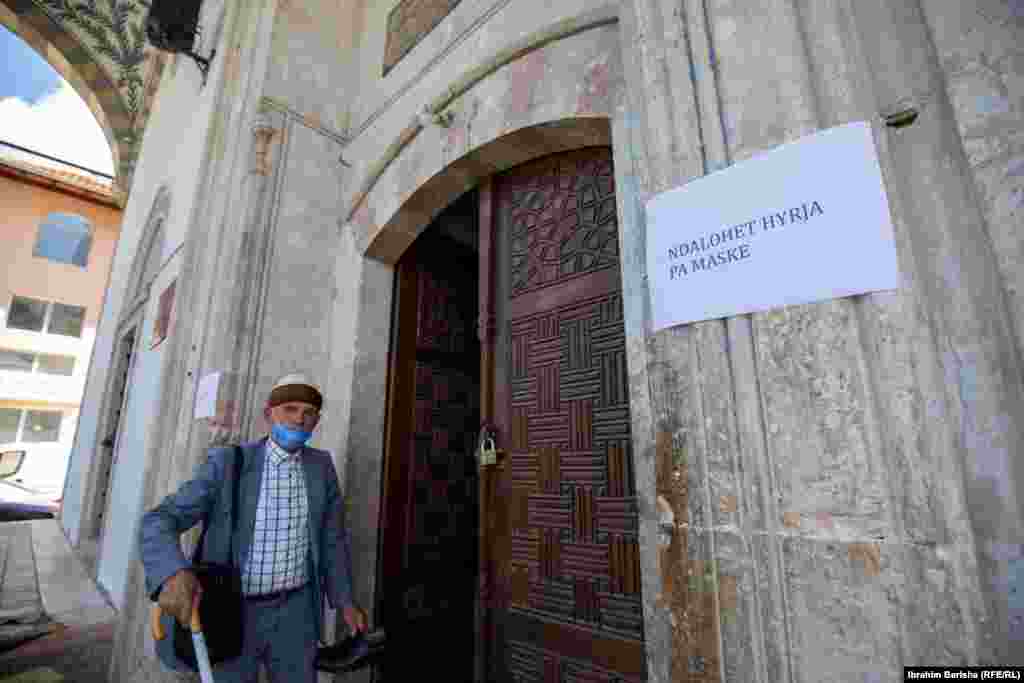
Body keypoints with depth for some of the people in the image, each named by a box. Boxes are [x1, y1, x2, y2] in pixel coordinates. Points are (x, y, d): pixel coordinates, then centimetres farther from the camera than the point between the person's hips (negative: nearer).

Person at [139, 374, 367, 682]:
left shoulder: (321, 465, -2)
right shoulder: (227, 462, -11)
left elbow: (332, 537, 5)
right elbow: (158, 523, -17)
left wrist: (345, 600, 4)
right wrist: (173, 574, -38)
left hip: (294, 612, 2)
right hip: (233, 611, -2)